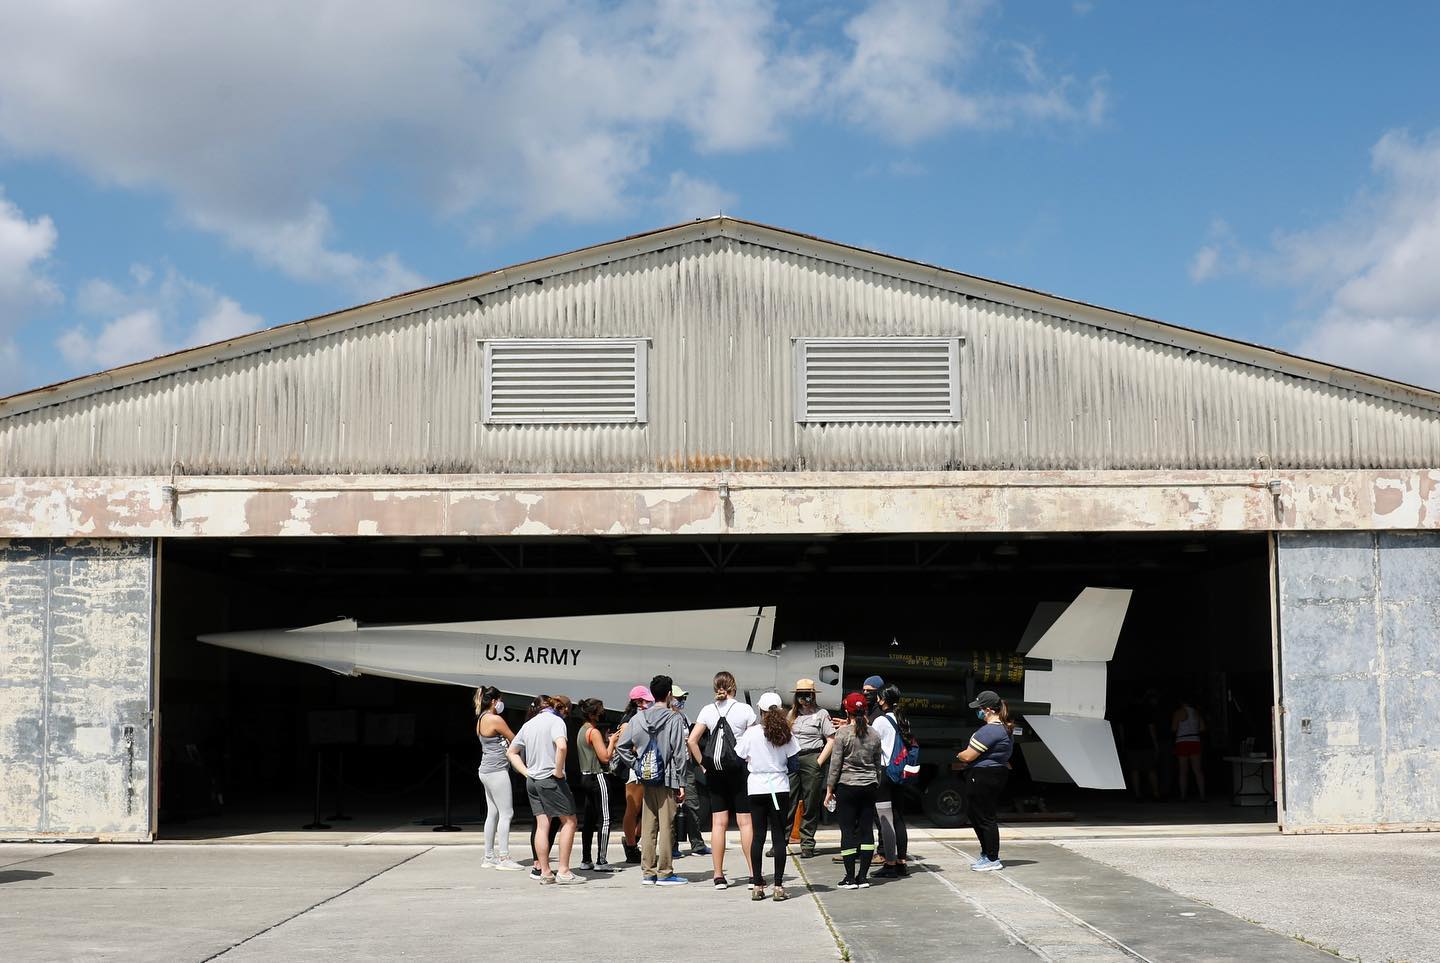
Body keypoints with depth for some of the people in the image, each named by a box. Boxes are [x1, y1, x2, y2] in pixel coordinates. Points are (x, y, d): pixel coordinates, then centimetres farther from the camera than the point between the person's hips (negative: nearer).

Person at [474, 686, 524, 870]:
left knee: (492, 813, 11)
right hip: (497, 771, -10)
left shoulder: (481, 719, 13)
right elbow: (514, 741, -5)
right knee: (506, 813, -6)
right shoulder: (496, 719, -14)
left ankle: (489, 857, 14)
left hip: (487, 770, 10)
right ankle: (503, 858, -6)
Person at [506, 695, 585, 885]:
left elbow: (511, 752, 19)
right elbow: (561, 746, -29)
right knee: (569, 821, 3)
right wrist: (558, 771, -17)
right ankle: (563, 871, -1)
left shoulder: (529, 724, 14)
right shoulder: (556, 721, -9)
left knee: (542, 825, 8)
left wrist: (526, 772, 12)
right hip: (551, 780, -7)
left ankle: (544, 872, 7)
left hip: (532, 781, 7)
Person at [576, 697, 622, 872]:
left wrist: (608, 742, 14)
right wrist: (612, 742, -4)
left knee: (589, 819, 12)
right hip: (598, 777, -10)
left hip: (586, 777, 10)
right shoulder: (594, 732, -14)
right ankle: (601, 861, -10)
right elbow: (605, 757, -18)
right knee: (604, 819, -8)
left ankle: (586, 860, 14)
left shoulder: (582, 730, 14)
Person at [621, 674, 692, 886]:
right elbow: (679, 754, -9)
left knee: (647, 826, 9)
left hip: (646, 779, 5)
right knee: (667, 826, 0)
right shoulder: (675, 719, -8)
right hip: (667, 779, -4)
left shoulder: (638, 718, 4)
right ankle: (664, 872, 3)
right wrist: (681, 783, -5)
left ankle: (647, 872, 13)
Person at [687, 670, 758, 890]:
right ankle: (753, 873, 2)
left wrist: (704, 764, 3)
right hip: (740, 770, -2)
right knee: (745, 822, 3)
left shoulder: (708, 711, 2)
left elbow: (692, 740, -4)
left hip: (715, 773, 2)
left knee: (719, 823, 5)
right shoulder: (744, 710, -4)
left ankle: (719, 876, 6)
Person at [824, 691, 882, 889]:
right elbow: (878, 764, 12)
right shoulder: (874, 735, 5)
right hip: (869, 786, 4)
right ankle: (863, 876, 8)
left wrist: (829, 789, 0)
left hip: (847, 786, -4)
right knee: (867, 830, 6)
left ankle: (850, 877, 1)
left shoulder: (843, 733, -9)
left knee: (848, 831, 0)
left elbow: (835, 764, -7)